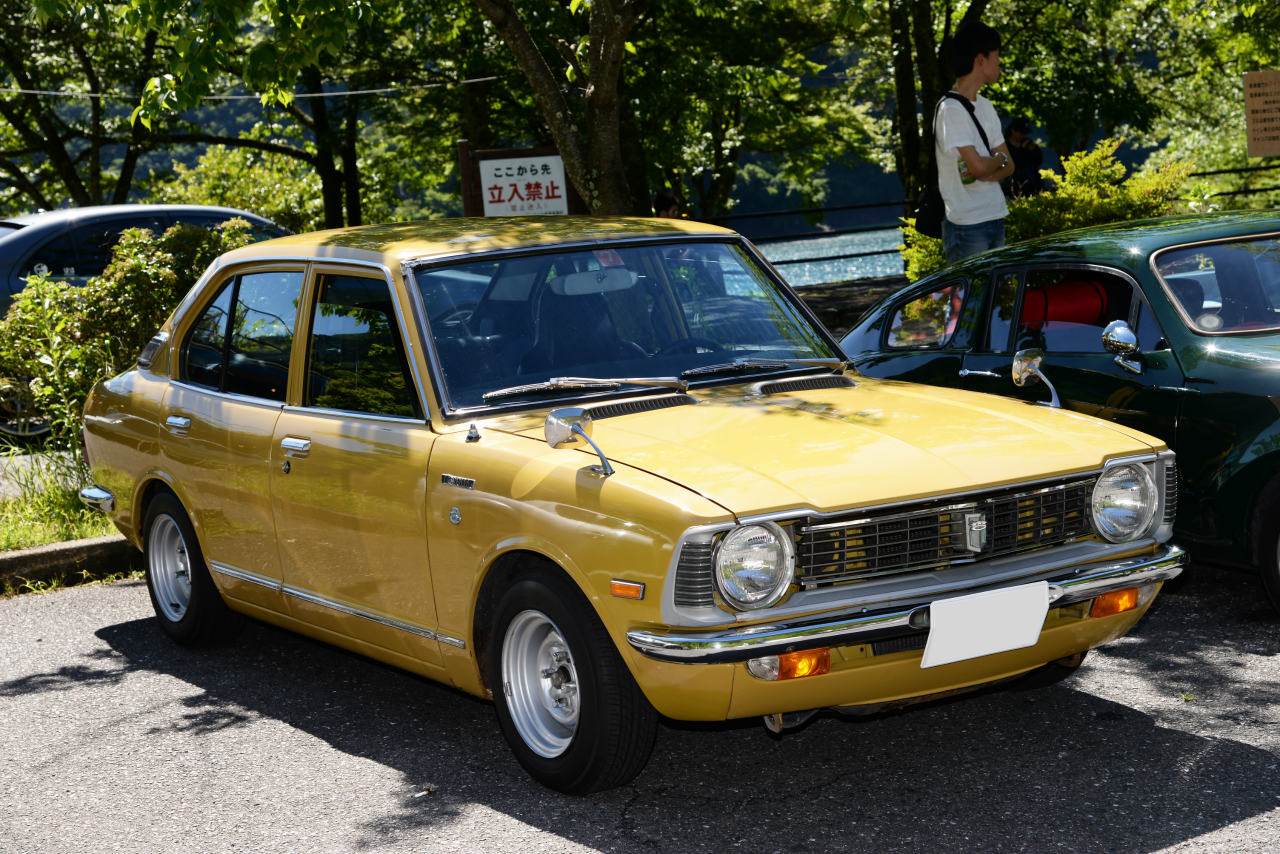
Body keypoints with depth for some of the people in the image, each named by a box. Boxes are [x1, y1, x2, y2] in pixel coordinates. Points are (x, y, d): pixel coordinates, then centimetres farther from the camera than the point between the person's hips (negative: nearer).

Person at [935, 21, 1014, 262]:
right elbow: (978, 166, -21)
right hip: (967, 226, -8)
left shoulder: (986, 106, 15)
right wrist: (1000, 158, 1)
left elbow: (1008, 167, 12)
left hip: (996, 218, 8)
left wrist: (983, 174, -9)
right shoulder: (951, 109, -13)